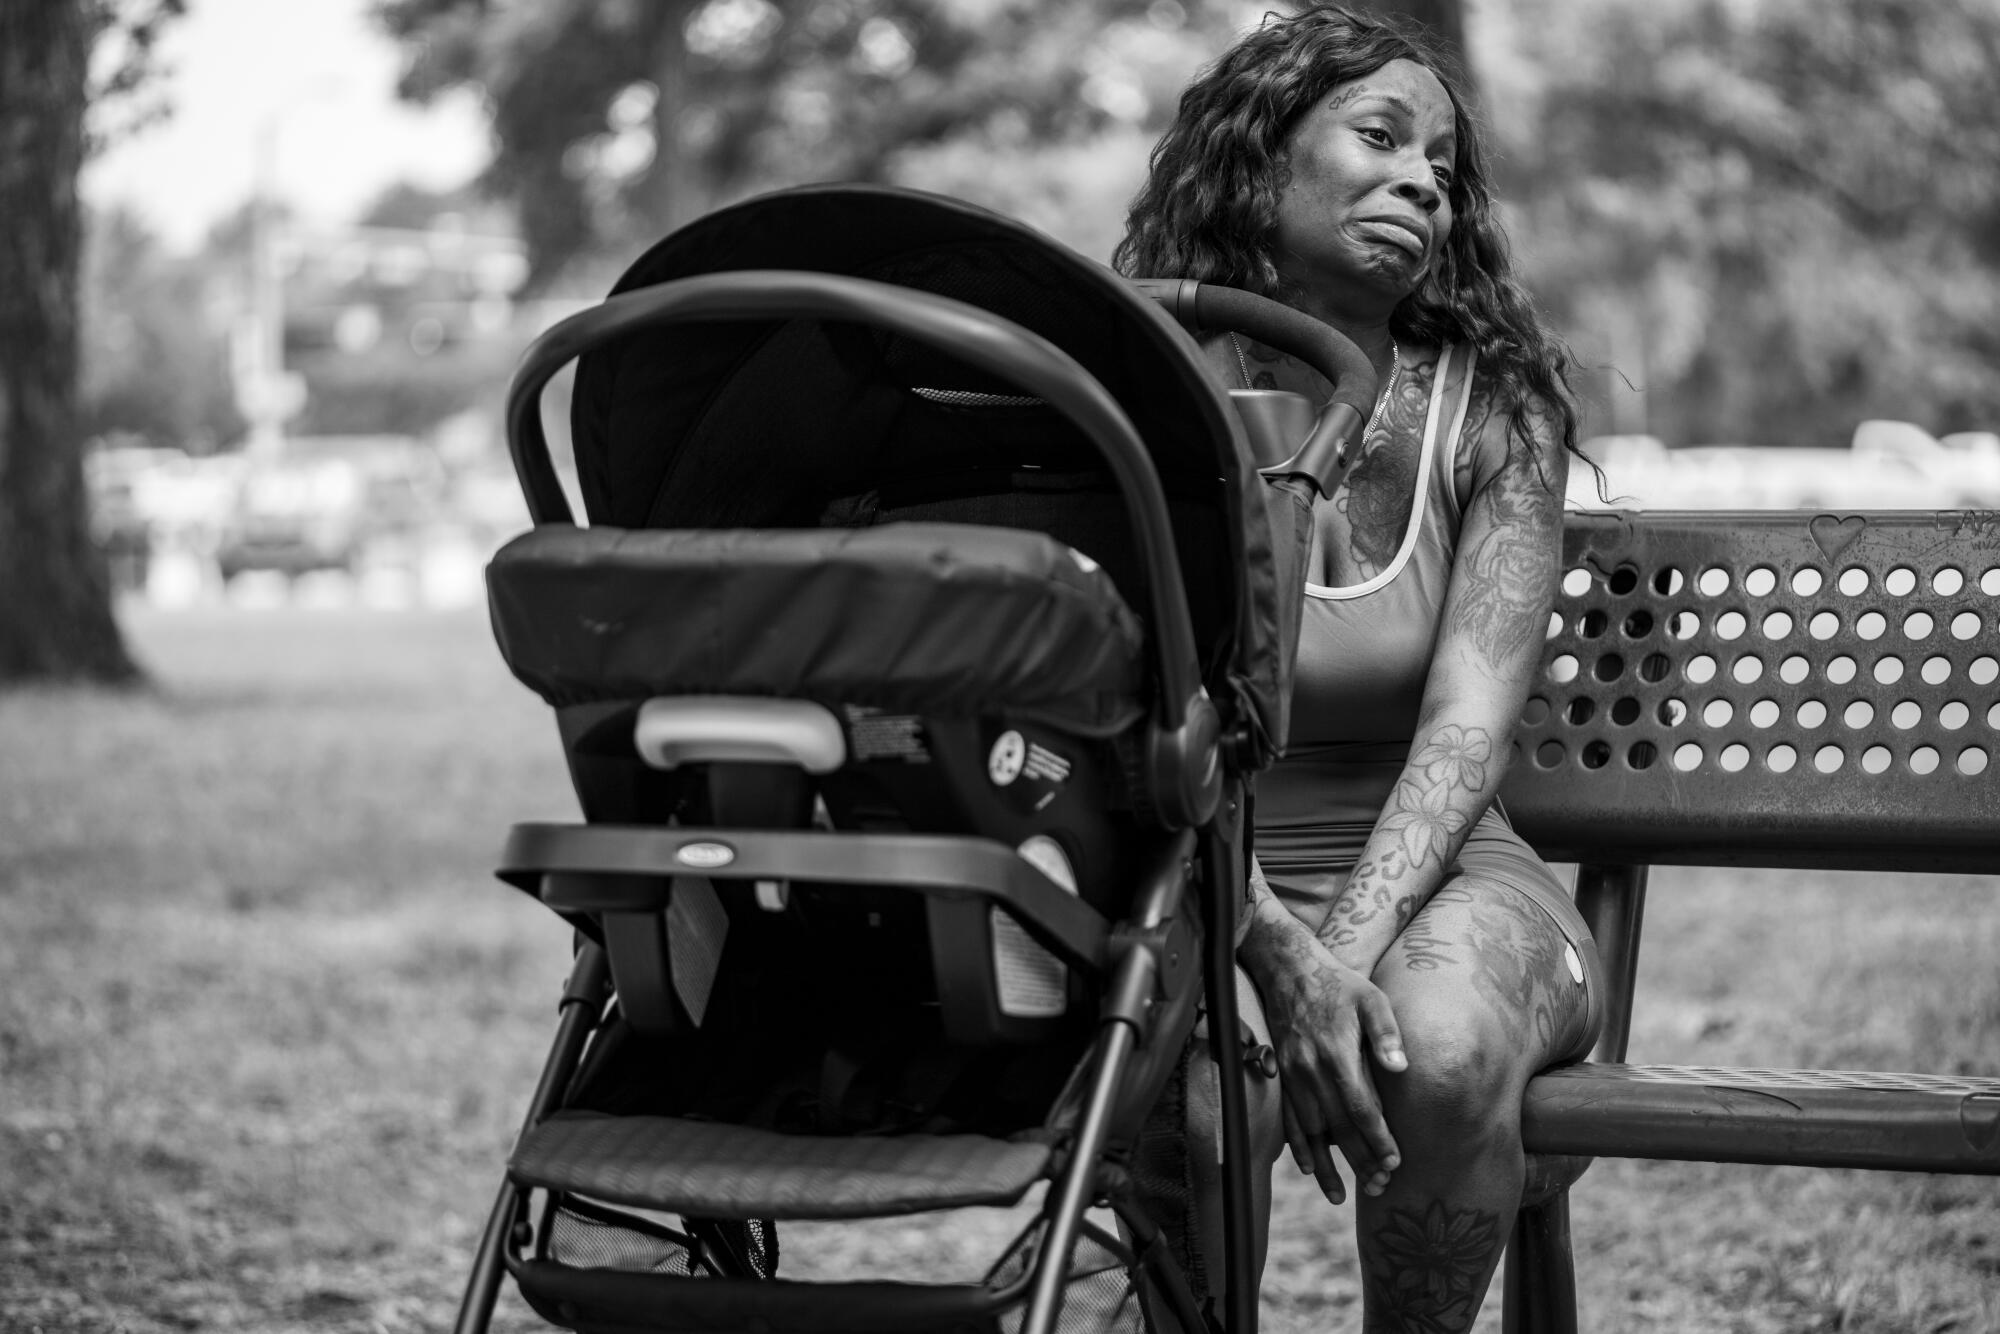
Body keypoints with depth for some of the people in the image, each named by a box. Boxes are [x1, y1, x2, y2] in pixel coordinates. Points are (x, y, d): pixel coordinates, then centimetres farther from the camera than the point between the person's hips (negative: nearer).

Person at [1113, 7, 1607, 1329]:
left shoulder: (1492, 411, -1)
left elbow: (1467, 722, -12)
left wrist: (1352, 947, -29)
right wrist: (1279, 956, -30)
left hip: (1435, 870, 1)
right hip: (1205, 879, -1)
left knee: (1442, 1047, -32)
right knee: (1199, 1084, -33)